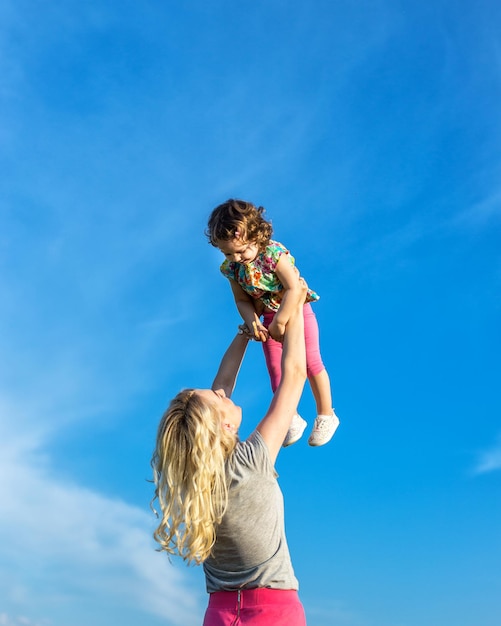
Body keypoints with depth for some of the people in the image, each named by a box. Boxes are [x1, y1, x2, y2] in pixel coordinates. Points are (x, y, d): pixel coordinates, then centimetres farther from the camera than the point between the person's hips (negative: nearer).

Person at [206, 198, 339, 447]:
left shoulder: (274, 254, -31)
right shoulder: (231, 267, -14)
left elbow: (293, 289, -34)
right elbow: (242, 300, -6)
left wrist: (280, 321, -34)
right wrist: (252, 322, -23)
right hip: (269, 320, 5)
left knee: (311, 364, 5)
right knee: (275, 371, 8)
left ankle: (326, 415, 25)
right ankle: (292, 419, 27)